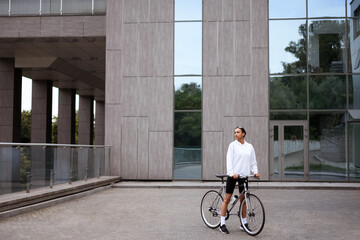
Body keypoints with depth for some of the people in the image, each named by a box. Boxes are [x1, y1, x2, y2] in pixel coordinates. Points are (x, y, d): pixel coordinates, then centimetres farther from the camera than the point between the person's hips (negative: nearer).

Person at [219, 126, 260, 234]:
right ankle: (222, 224, 2)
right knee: (227, 199, -2)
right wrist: (232, 173, -21)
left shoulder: (249, 146, 10)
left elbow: (253, 161, 13)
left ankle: (244, 223, 20)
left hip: (244, 175, 3)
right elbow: (229, 160, -8)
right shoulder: (233, 145, -1)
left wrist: (255, 171, -4)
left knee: (243, 200, 9)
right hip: (232, 175, -3)